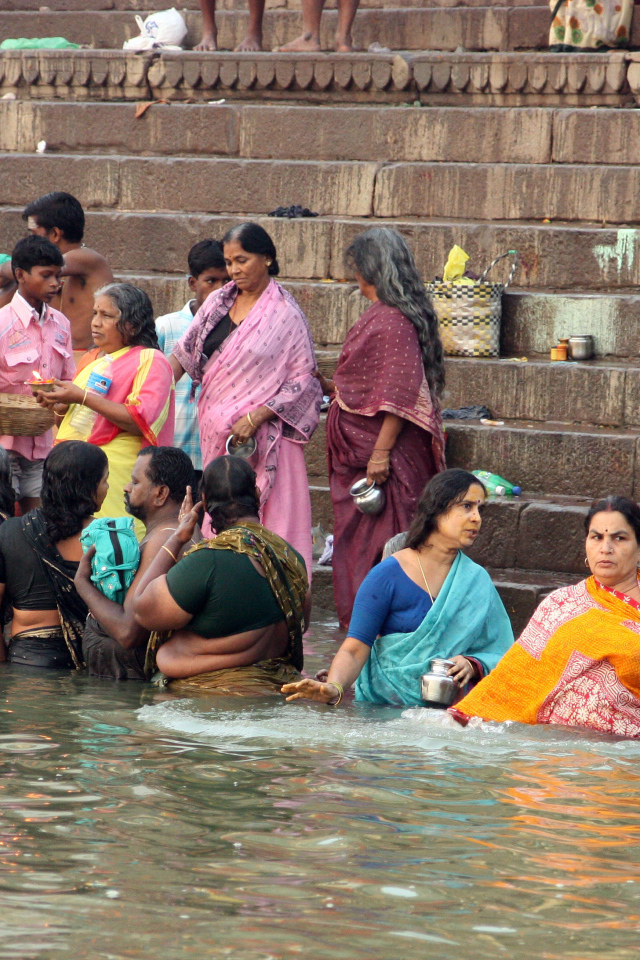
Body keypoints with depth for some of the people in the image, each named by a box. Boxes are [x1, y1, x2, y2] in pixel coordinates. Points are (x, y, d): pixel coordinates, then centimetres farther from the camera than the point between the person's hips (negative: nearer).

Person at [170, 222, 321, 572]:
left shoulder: (285, 314, -4)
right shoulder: (218, 303, 12)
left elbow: (304, 379, -6)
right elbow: (185, 354, 16)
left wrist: (256, 417, -14)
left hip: (263, 438, -5)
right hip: (217, 432, 5)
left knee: (269, 520, -10)